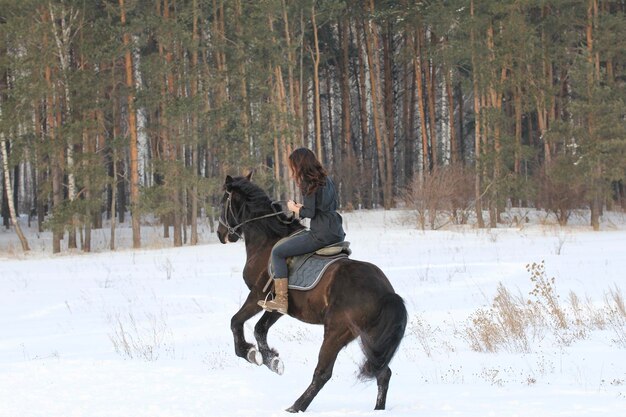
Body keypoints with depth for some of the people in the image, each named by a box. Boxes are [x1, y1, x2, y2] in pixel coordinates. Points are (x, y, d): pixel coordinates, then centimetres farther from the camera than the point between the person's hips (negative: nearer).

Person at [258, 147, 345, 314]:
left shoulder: (309, 183, -11)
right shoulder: (326, 179, 15)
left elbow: (309, 212, -16)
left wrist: (294, 208, 3)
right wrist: (302, 207, 18)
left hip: (321, 235, -10)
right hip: (337, 232, 10)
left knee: (278, 252, -5)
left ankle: (281, 300, -12)